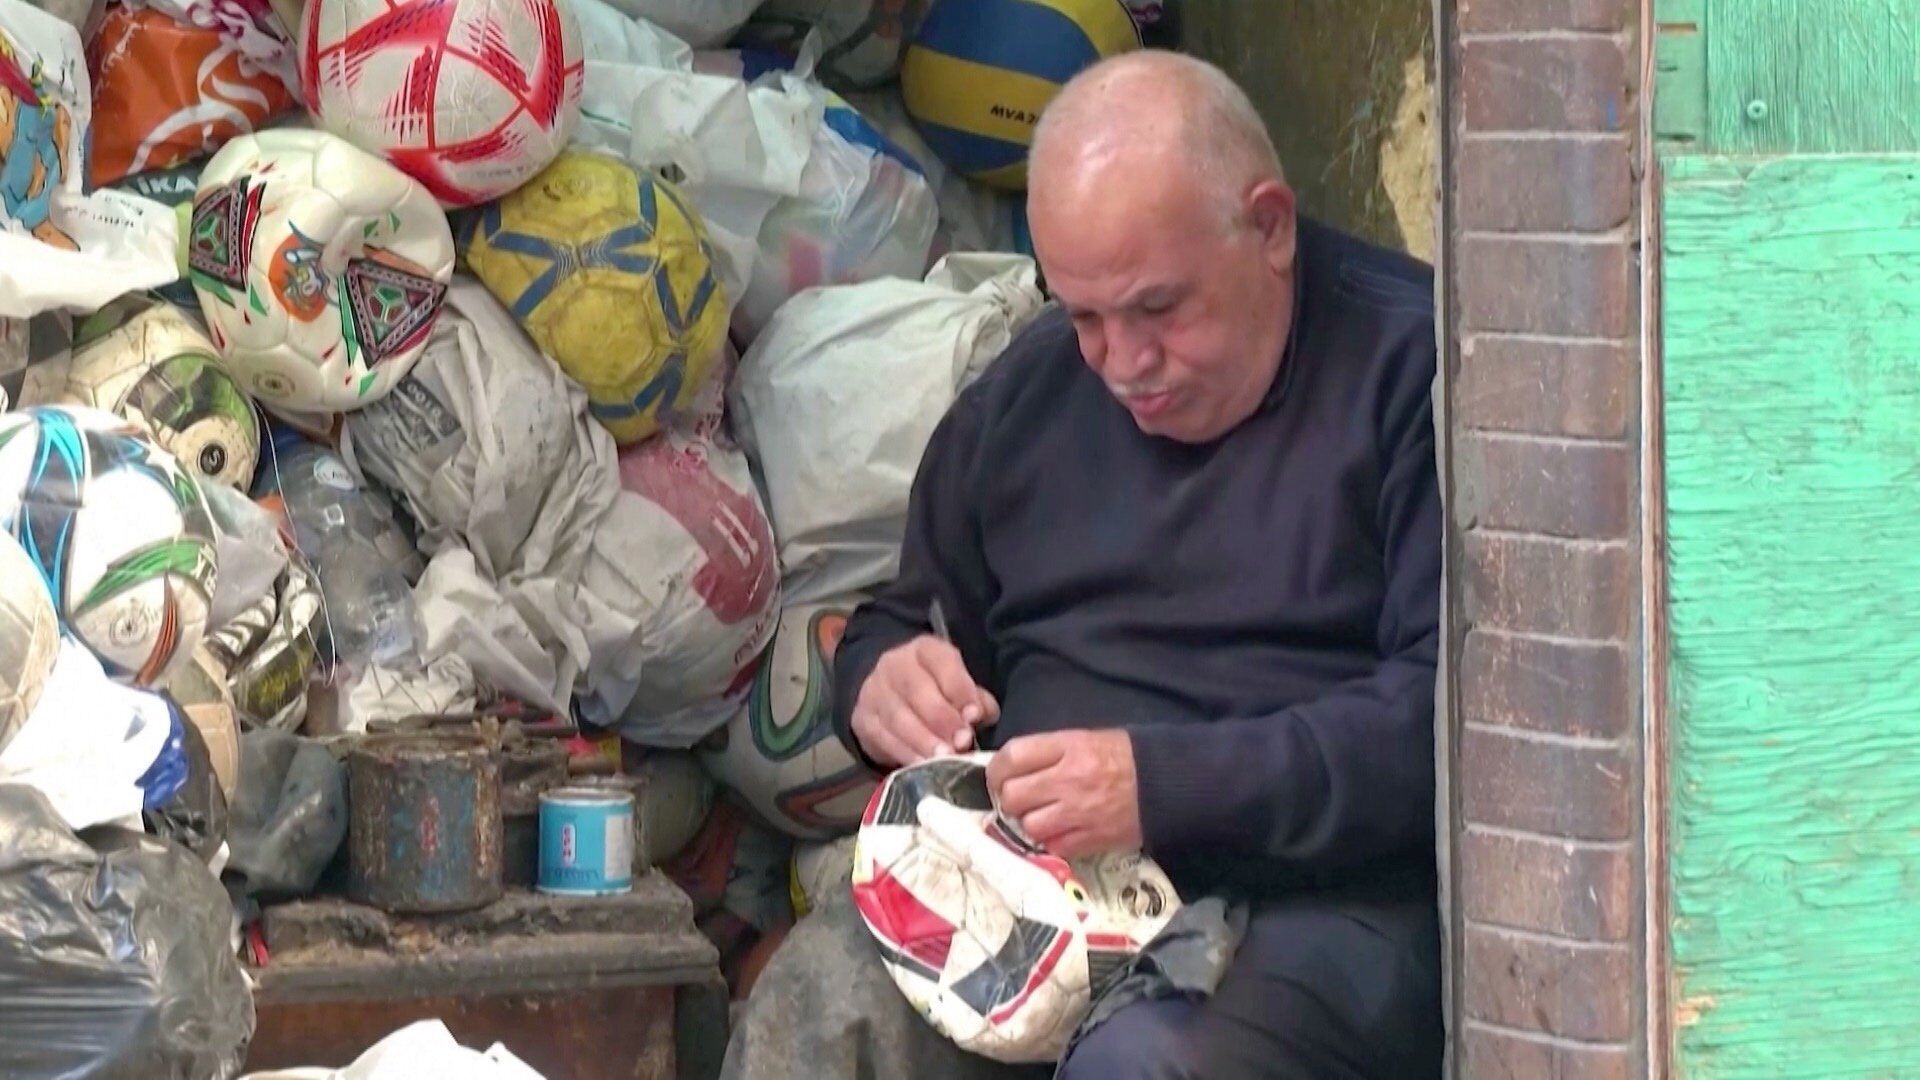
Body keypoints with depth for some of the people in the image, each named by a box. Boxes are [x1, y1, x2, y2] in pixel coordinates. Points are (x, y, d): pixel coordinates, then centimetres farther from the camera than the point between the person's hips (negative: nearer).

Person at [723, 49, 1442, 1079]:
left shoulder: (1412, 365, -2)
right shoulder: (1030, 390, 20)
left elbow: (1449, 713, -13)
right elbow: (905, 618, 32)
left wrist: (1168, 784, -22)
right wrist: (880, 682, 6)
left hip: (1318, 895, -5)